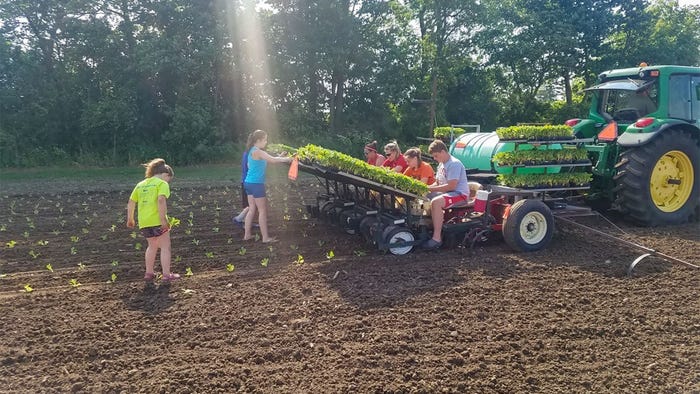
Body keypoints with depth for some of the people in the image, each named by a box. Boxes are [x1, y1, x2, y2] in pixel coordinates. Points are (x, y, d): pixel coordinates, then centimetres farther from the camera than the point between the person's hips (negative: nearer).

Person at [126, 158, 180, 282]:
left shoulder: (140, 184, 19)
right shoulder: (162, 184, -2)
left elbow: (131, 202, 17)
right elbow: (161, 200, -19)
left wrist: (130, 219, 25)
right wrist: (163, 219, -20)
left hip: (143, 222, 6)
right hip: (157, 220, -6)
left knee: (152, 246, 24)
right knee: (165, 247, 6)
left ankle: (149, 273, 27)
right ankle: (166, 275, 6)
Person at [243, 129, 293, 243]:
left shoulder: (252, 151, 13)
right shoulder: (257, 151, -17)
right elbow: (272, 160, -20)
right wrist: (286, 159, -7)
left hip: (249, 183, 9)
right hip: (256, 184, -9)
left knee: (252, 209, 14)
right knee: (263, 211, -3)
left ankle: (247, 234, 18)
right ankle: (265, 237, 1)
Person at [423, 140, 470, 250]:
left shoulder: (454, 164, -17)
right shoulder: (441, 164, 15)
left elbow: (451, 186, -25)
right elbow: (438, 183, 18)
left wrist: (430, 188, -22)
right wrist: (427, 188, -3)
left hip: (459, 194, -10)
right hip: (446, 192, 10)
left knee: (436, 202, -34)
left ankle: (437, 238, -33)